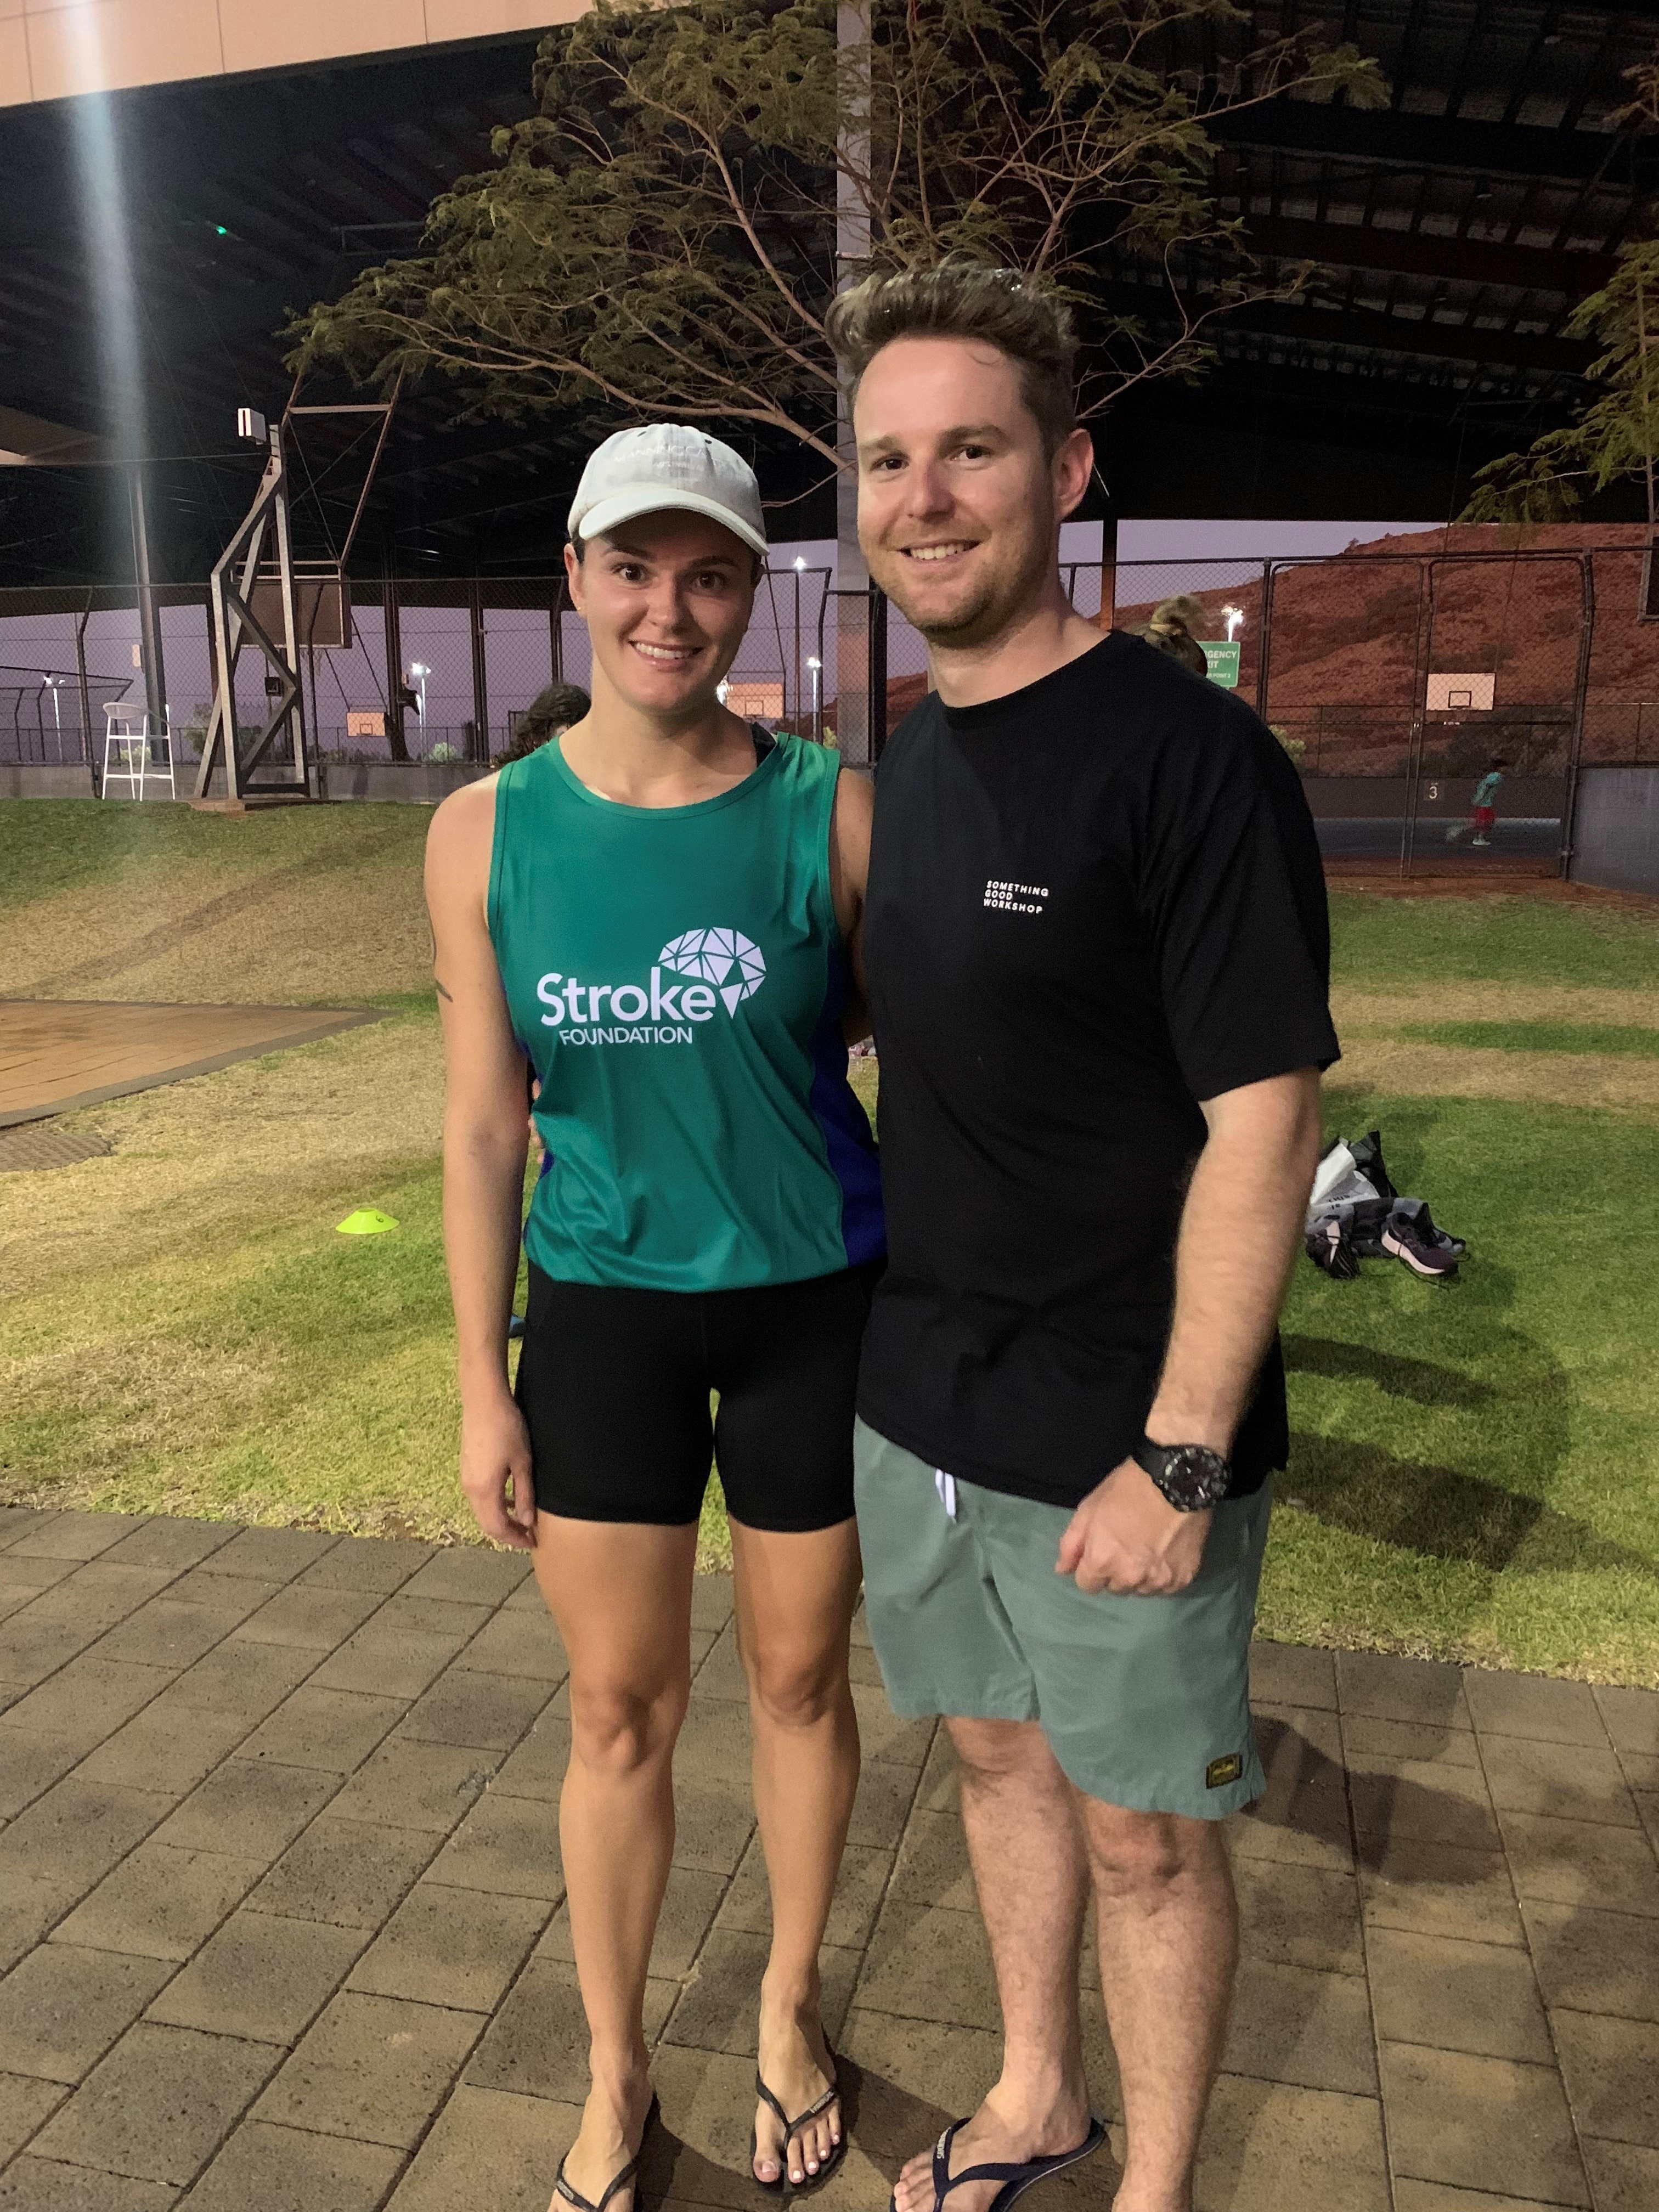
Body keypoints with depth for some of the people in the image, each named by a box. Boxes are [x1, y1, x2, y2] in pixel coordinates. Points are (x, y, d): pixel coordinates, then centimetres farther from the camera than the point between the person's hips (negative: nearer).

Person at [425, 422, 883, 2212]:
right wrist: (483, 1391, 0)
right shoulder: (488, 833, -6)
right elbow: (484, 1129, -1)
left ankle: (789, 2006, 45)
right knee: (619, 1711, 14)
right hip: (602, 1315, 1)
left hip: (813, 1308, 0)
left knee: (799, 1681, 17)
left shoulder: (830, 812, -10)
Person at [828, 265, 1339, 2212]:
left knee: (1143, 1831, 12)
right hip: (917, 1408, 7)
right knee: (997, 1755, 23)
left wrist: (1178, 1457, -18)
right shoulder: (907, 762, 6)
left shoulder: (1188, 756, -16)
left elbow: (1262, 1120, -18)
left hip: (1116, 1444, -6)